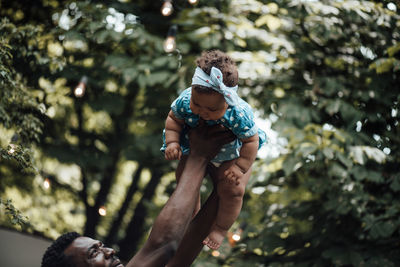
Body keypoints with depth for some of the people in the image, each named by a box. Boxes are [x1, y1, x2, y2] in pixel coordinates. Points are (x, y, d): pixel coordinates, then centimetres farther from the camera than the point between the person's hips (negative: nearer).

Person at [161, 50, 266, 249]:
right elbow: (174, 118, -13)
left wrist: (240, 168, -28)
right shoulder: (185, 100, -35)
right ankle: (193, 216, 42)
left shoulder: (239, 115, -43)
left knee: (232, 190, -9)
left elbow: (251, 141, -27)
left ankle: (221, 227, 21)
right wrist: (172, 142, -24)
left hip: (232, 154, -4)